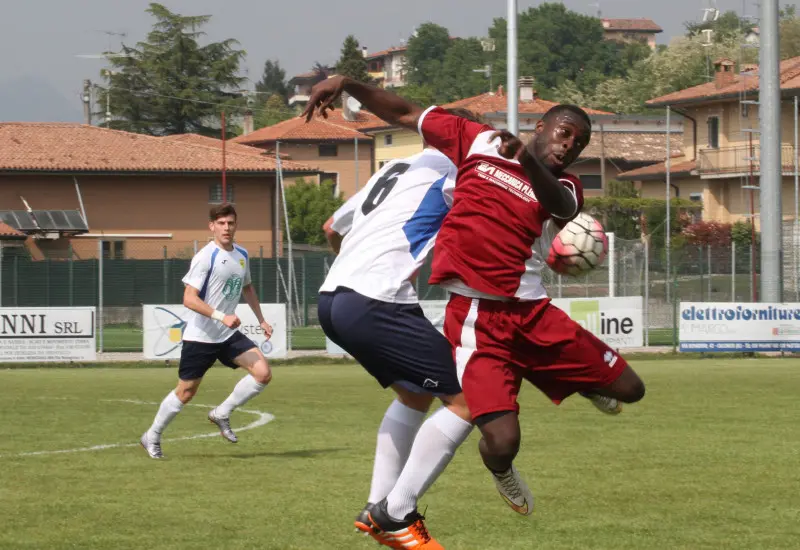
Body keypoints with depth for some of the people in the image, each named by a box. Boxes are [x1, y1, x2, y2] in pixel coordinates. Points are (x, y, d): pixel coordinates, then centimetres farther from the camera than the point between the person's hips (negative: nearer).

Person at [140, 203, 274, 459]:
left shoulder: (242, 255, 7)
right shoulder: (205, 257, -16)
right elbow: (189, 299, -22)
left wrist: (261, 319, 21)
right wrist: (221, 317, -30)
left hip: (229, 335, 6)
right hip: (200, 336, -6)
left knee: (263, 373, -12)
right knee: (186, 392, 2)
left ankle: (222, 414, 6)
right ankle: (152, 437, 23)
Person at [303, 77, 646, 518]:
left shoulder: (563, 189, 7)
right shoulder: (479, 142, 5)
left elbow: (559, 205, -20)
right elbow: (404, 114, 12)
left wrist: (527, 160, -41)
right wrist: (347, 84, -1)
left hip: (531, 313, 3)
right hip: (476, 318, -3)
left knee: (627, 389, 5)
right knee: (502, 443, -19)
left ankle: (583, 381, 43)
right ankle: (502, 472, 21)